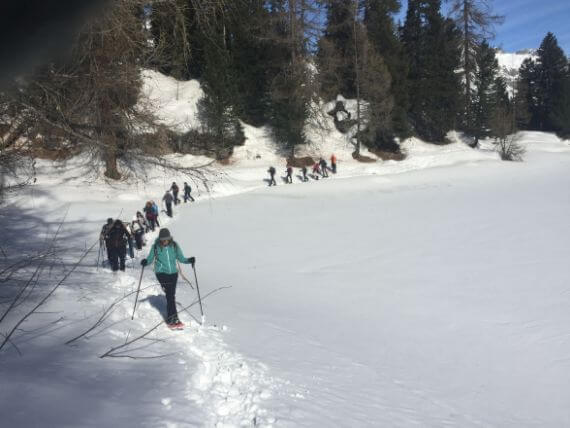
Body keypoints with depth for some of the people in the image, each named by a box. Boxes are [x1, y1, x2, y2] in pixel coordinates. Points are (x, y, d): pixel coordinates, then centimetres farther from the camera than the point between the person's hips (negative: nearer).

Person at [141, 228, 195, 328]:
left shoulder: (174, 246, -2)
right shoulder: (155, 247, -6)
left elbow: (181, 258, 5)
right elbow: (150, 258, 2)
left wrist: (189, 260, -12)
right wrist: (145, 261, -19)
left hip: (173, 273, 3)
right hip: (161, 273, -3)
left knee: (171, 296, 7)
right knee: (170, 295, -16)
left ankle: (170, 318, 23)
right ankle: (174, 319, -16)